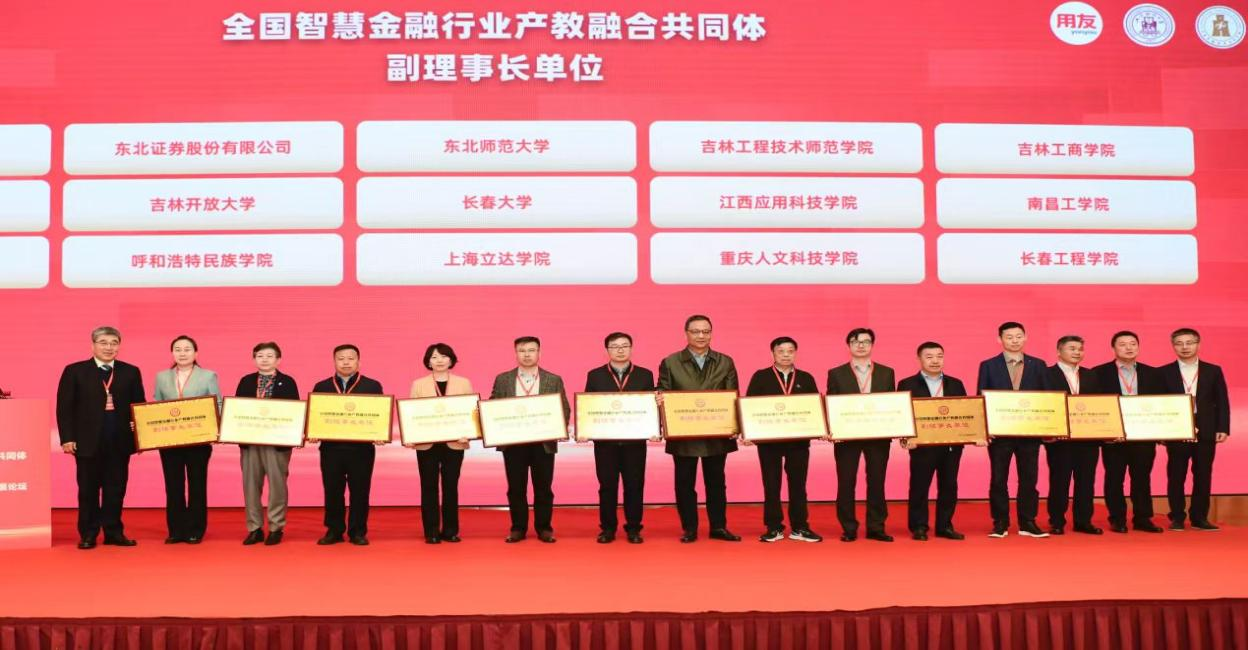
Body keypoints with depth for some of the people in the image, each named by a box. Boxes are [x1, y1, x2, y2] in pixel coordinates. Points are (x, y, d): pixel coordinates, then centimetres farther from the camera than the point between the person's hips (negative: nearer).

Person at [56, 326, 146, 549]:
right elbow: (64, 407, 0)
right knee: (88, 489, 5)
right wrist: (67, 438, -7)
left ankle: (114, 532, 15)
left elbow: (139, 405, 9)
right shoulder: (74, 371, 3)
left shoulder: (131, 372, 9)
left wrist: (138, 429, -7)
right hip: (88, 441, -2)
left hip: (120, 441, 2)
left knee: (116, 488, 6)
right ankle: (88, 534, 14)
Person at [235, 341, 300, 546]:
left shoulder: (287, 382, 2)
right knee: (251, 485, 6)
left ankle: (276, 529, 9)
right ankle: (254, 529, 15)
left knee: (277, 485, 0)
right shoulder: (246, 381, 11)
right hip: (249, 440, 3)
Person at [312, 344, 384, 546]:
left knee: (360, 491, 3)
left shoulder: (372, 386, 5)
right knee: (332, 491, 6)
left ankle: (358, 531, 13)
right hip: (331, 447, 1)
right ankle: (334, 530, 17)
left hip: (361, 448, -1)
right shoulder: (321, 387, 10)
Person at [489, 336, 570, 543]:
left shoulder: (554, 380, 5)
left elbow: (564, 409, 3)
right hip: (513, 442, 0)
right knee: (516, 488, 5)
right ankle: (518, 528, 16)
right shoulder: (502, 379, 6)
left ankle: (544, 528, 15)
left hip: (544, 442, 0)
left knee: (543, 488, 4)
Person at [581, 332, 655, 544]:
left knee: (634, 486, 3)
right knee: (607, 486, 4)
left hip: (634, 440, 0)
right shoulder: (595, 375, 5)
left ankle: (633, 528, 13)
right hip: (605, 440, 0)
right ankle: (607, 528, 14)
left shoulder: (645, 375, 6)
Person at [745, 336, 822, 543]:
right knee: (771, 484, 4)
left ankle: (799, 528, 13)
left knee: (798, 484, 5)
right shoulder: (760, 377, 3)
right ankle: (774, 528, 11)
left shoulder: (806, 378, 9)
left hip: (799, 440, 1)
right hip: (768, 439, -1)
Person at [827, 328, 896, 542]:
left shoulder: (886, 373, 10)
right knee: (846, 482, 1)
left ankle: (876, 527, 12)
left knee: (876, 482, 4)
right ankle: (848, 529, 9)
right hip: (846, 435, -1)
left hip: (878, 435, 1)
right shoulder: (836, 374, 5)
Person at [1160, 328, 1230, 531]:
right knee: (1176, 476, 2)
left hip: (1206, 431, 1)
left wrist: (1223, 428, -2)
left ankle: (1200, 517, 13)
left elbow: (1222, 402, 6)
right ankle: (1177, 518, 10)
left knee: (1203, 475, 4)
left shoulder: (1213, 371, 8)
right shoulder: (1164, 372, 3)